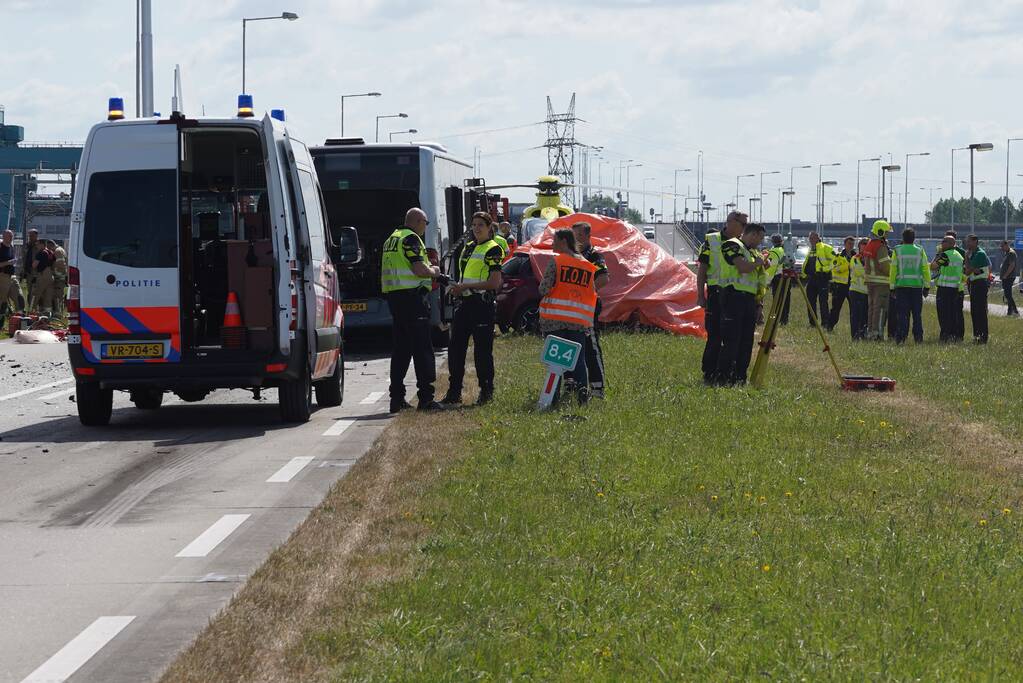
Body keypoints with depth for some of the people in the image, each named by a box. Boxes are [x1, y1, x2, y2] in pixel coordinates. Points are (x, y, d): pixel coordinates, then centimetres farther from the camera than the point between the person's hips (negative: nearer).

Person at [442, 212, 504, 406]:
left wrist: (464, 286, -16)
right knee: (455, 348, 5)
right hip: (464, 303, 8)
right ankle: (454, 392, 10)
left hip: (482, 303, -8)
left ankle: (486, 392, 6)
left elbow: (494, 283, -14)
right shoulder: (468, 248, 19)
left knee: (482, 350, -3)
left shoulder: (493, 250, -6)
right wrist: (457, 288, 6)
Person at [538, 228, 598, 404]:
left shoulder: (556, 261, -5)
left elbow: (544, 288, -11)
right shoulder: (588, 266, 11)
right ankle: (583, 388, -10)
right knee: (578, 357, 5)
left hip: (555, 319, -4)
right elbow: (592, 293, 9)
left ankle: (554, 394, 0)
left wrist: (543, 292, 12)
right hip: (579, 321, 4)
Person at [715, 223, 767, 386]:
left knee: (746, 341, 8)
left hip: (749, 297, 9)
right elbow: (743, 267, -17)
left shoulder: (752, 251, 23)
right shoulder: (732, 245, -5)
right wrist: (758, 263, -1)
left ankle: (740, 377, 13)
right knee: (731, 340, -11)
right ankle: (723, 378, -11)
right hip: (733, 296, -9)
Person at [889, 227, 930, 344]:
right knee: (917, 314, 7)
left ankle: (901, 337, -5)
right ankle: (918, 337, 5)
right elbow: (925, 270, 4)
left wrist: (892, 286, 6)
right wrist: (927, 286, 9)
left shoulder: (897, 251, 1)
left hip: (901, 285, -1)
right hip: (917, 285, 1)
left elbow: (893, 270, 1)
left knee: (902, 313, 1)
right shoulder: (920, 251, 3)